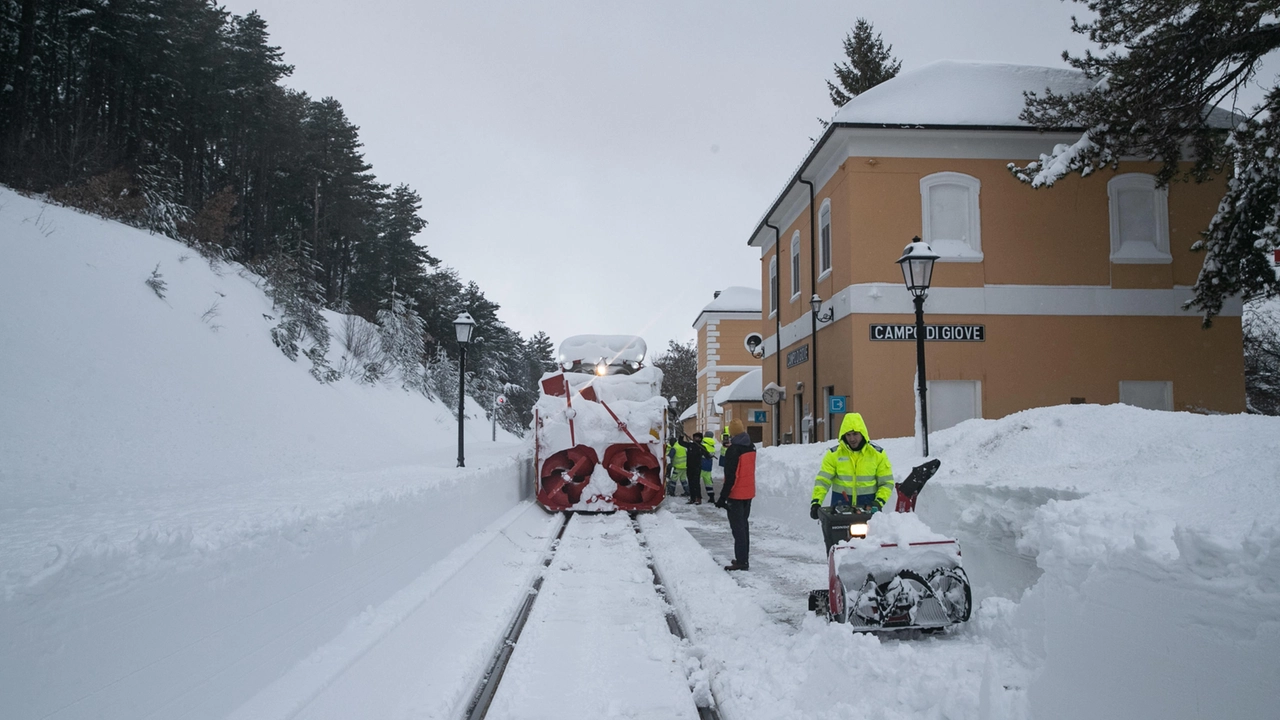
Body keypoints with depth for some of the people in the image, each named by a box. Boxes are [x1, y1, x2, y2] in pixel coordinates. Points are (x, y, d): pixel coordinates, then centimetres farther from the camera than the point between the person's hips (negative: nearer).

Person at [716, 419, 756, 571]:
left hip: (736, 495, -8)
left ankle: (741, 561, -4)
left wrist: (723, 497, -18)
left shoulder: (733, 450, -20)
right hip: (748, 493, 8)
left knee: (737, 527, -4)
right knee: (743, 524, 17)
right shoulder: (751, 447, 4)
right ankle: (743, 558, 24)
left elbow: (730, 477, -22)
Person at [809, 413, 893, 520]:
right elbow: (822, 480, -4)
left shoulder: (877, 453, 2)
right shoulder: (834, 454, 0)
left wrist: (879, 501, -10)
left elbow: (887, 482, 6)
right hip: (840, 504, 0)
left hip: (868, 506, 0)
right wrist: (816, 502, -17)